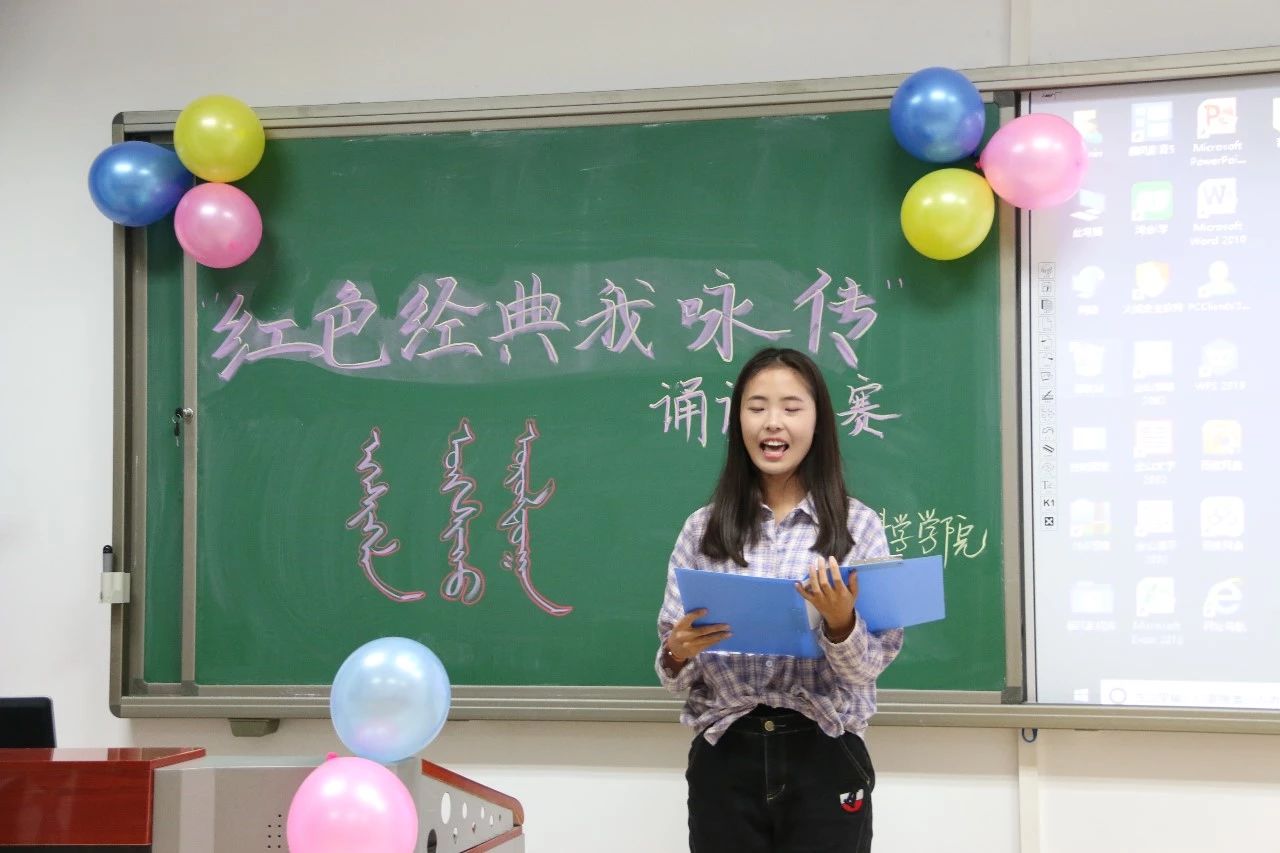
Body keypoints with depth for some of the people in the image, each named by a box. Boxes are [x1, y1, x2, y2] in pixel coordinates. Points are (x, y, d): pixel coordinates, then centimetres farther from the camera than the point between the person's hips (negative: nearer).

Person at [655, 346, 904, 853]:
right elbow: (673, 672, 6)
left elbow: (872, 666, -3)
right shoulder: (702, 529, 4)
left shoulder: (858, 525, -1)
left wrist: (841, 623, -22)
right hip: (724, 759, 2)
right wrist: (678, 655, -15)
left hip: (824, 759, -1)